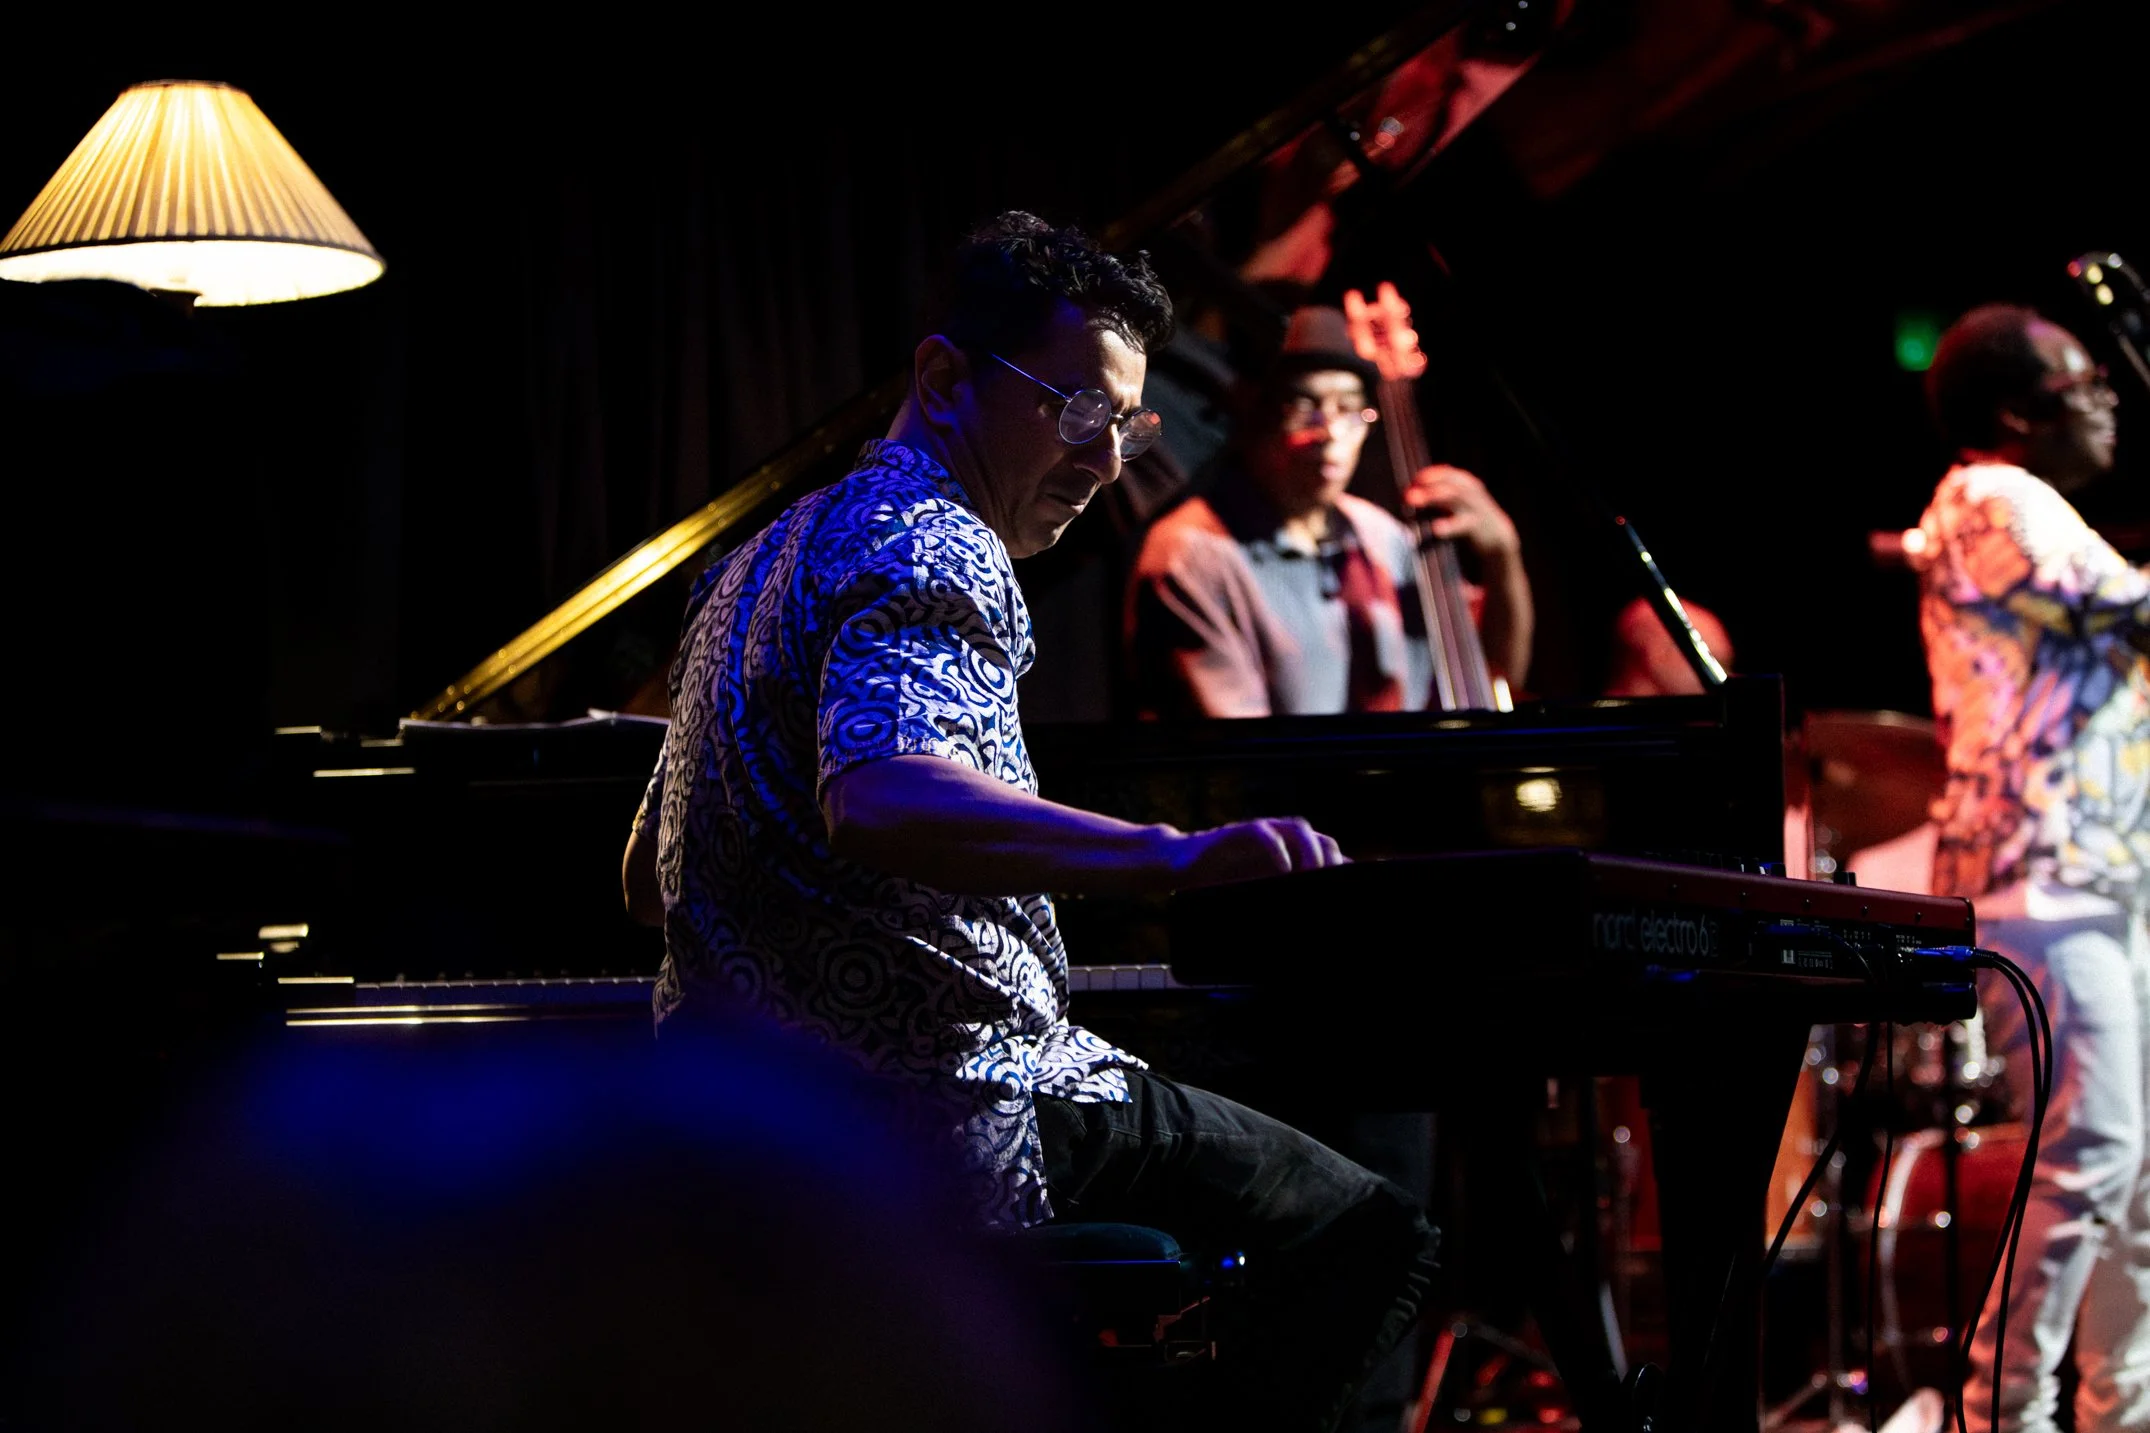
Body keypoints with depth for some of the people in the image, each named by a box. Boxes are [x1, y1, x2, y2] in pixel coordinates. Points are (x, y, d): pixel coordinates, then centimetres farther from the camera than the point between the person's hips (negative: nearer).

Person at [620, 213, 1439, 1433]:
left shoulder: (773, 554, 19)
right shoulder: (933, 547, -14)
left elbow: (652, 881, 27)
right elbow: (879, 797, -36)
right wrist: (1170, 860, -45)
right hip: (945, 1109, -10)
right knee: (1374, 1237, -5)